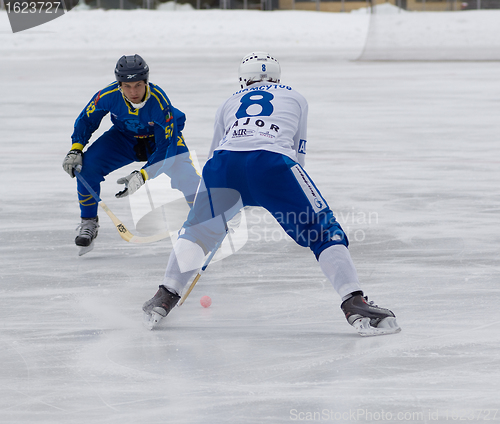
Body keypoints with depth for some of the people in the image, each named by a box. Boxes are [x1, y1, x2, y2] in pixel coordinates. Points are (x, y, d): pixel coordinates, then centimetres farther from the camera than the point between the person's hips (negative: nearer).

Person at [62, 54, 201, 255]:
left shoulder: (159, 101, -36)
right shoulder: (108, 96, -28)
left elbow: (165, 148, -32)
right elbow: (86, 120, -7)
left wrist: (142, 175, -41)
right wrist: (75, 150, -18)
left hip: (164, 136, -2)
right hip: (125, 138, 3)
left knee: (188, 180, -24)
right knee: (87, 164, -21)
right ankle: (89, 224, -1)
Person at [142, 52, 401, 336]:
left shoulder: (229, 104, 37)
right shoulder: (296, 99, 33)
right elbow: (297, 153, 33)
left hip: (223, 163, 3)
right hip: (272, 161, -3)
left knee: (199, 229, 28)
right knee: (324, 232, 4)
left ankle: (165, 297, 25)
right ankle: (355, 304, -12)